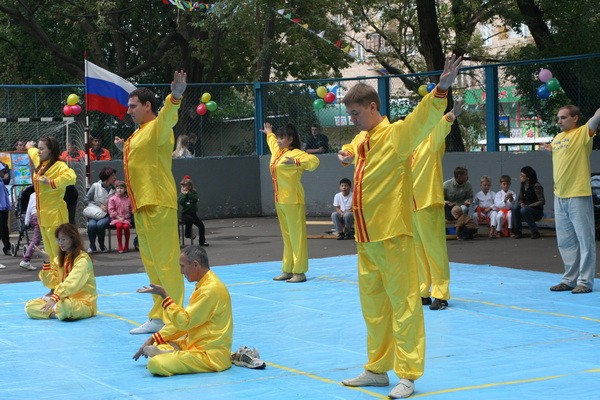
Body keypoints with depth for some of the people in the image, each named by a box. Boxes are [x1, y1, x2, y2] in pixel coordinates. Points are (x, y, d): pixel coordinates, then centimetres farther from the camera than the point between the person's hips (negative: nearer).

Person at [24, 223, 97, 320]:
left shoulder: (83, 259, -13)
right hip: (63, 299, 7)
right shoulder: (59, 259, 12)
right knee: (29, 306, -8)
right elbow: (51, 283, 3)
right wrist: (47, 260, -6)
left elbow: (71, 283, -27)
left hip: (83, 302, -7)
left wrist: (54, 299, -38)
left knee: (63, 307, -40)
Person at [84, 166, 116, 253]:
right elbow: (87, 200, 5)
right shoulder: (95, 186, 3)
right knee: (91, 225, -31)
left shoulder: (115, 188, 5)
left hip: (107, 214, 0)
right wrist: (99, 205, -6)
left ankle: (102, 245, -6)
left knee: (100, 224, -32)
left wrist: (108, 208, -12)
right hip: (95, 213, 0)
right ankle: (92, 246, -7)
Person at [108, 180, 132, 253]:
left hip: (126, 218, 2)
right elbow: (111, 210, -2)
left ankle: (126, 245, -11)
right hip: (116, 218, -1)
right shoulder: (112, 198, 5)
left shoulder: (128, 199, 12)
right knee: (119, 225, -32)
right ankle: (120, 246, -23)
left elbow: (131, 209, 17)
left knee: (126, 226, -29)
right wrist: (118, 217, -11)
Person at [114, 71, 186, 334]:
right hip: (142, 206, 10)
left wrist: (175, 96, -51)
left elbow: (168, 115, -34)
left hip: (158, 205, -10)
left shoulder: (158, 127, -10)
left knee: (165, 262, -8)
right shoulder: (139, 133, 18)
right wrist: (125, 149, 23)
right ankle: (158, 317, 22)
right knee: (152, 263, 14)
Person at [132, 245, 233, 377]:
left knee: (155, 364, -28)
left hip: (211, 355, -10)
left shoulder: (211, 289, -20)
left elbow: (184, 322, -21)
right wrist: (153, 339, 11)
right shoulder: (203, 284, 13)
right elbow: (185, 319, 16)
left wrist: (164, 295, -15)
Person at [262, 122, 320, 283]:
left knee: (297, 235, -5)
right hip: (279, 200, 9)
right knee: (286, 236, 13)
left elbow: (314, 161, -27)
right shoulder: (277, 152, 14)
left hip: (292, 201, -9)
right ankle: (287, 270, 18)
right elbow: (272, 141, 39)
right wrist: (269, 133, 56)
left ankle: (299, 272, -4)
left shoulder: (295, 154, -11)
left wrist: (296, 162, -36)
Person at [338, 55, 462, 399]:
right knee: (372, 305, 15)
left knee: (403, 303, -4)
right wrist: (347, 154, 14)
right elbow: (350, 150, 38)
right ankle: (378, 368, 26)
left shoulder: (396, 135, -10)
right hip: (365, 237, 9)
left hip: (393, 235, -8)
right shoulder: (361, 140, 14)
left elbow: (425, 118, -28)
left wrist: (442, 88, -44)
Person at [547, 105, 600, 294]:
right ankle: (570, 280, 22)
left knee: (585, 240, -2)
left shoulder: (582, 133, -7)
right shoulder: (557, 138, 14)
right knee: (565, 242, 13)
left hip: (579, 196, -8)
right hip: (559, 197, 8)